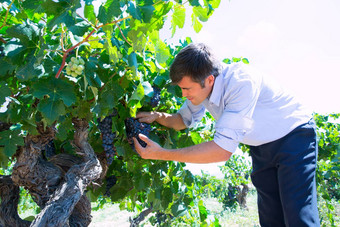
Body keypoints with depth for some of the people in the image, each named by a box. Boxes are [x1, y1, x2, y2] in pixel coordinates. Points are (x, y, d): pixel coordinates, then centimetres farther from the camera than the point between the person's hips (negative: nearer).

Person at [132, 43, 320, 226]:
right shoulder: (201, 86, -11)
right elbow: (184, 119, 7)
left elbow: (223, 149, -39)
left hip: (294, 136, -7)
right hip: (261, 147, 7)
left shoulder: (242, 81, -36)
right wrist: (158, 116, -16)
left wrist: (162, 154, -37)